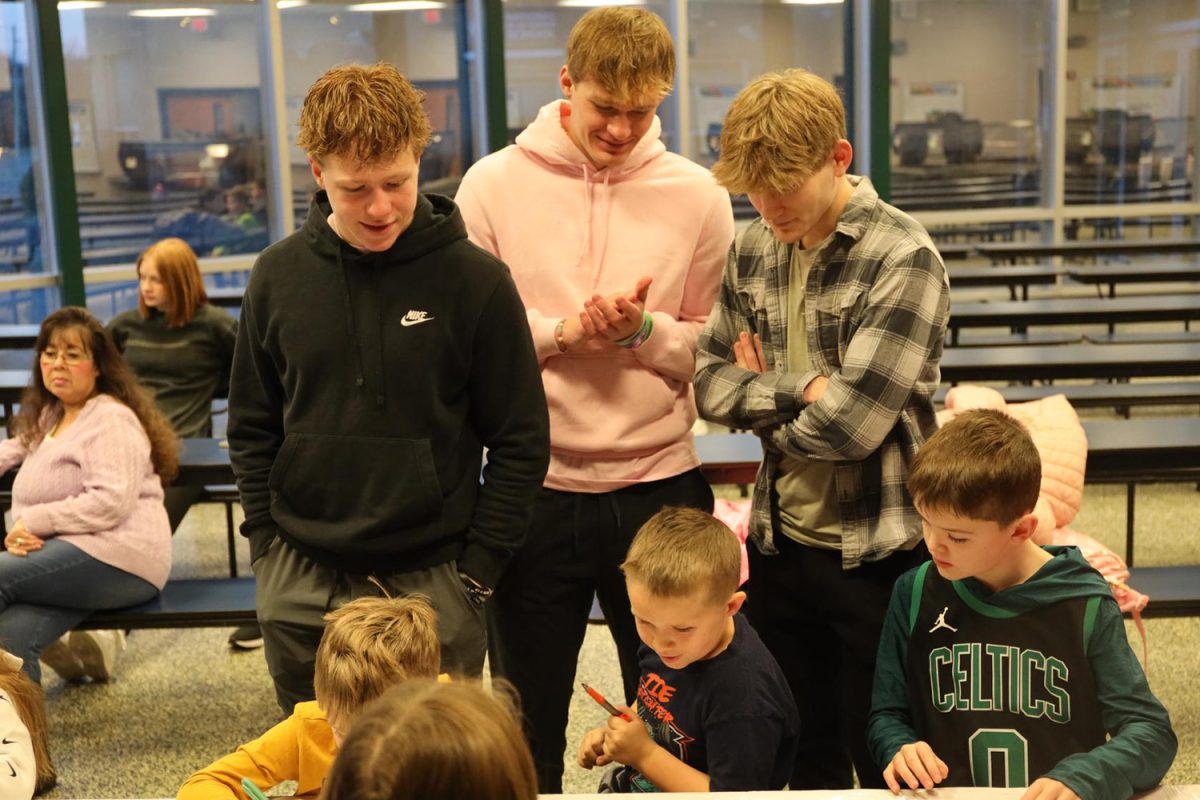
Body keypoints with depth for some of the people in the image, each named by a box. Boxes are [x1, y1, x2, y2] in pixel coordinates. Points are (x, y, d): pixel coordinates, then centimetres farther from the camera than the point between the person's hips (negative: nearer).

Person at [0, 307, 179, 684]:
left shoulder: (112, 419, -7)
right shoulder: (49, 416, 22)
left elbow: (111, 502, -18)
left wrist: (34, 521, -13)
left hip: (115, 558, -7)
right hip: (68, 552, 7)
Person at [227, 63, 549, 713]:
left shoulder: (475, 279, -8)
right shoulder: (279, 275, 1)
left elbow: (520, 441, -3)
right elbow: (253, 428, 10)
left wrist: (477, 568, -6)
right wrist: (267, 542, 3)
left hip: (432, 581, -3)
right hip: (300, 586, 3)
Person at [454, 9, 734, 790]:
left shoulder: (698, 196, -1)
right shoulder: (493, 184, -3)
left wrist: (643, 329, -17)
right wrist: (562, 330, -16)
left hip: (661, 487, 1)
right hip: (534, 491, 0)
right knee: (529, 724, 17)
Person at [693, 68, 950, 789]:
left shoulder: (904, 259, -17)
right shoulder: (755, 249, 3)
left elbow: (847, 425, -23)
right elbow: (709, 380, 2)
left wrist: (760, 400, -6)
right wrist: (798, 391, -14)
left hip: (877, 555, -5)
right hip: (779, 543, 6)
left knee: (885, 763, 11)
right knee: (802, 756, 20)